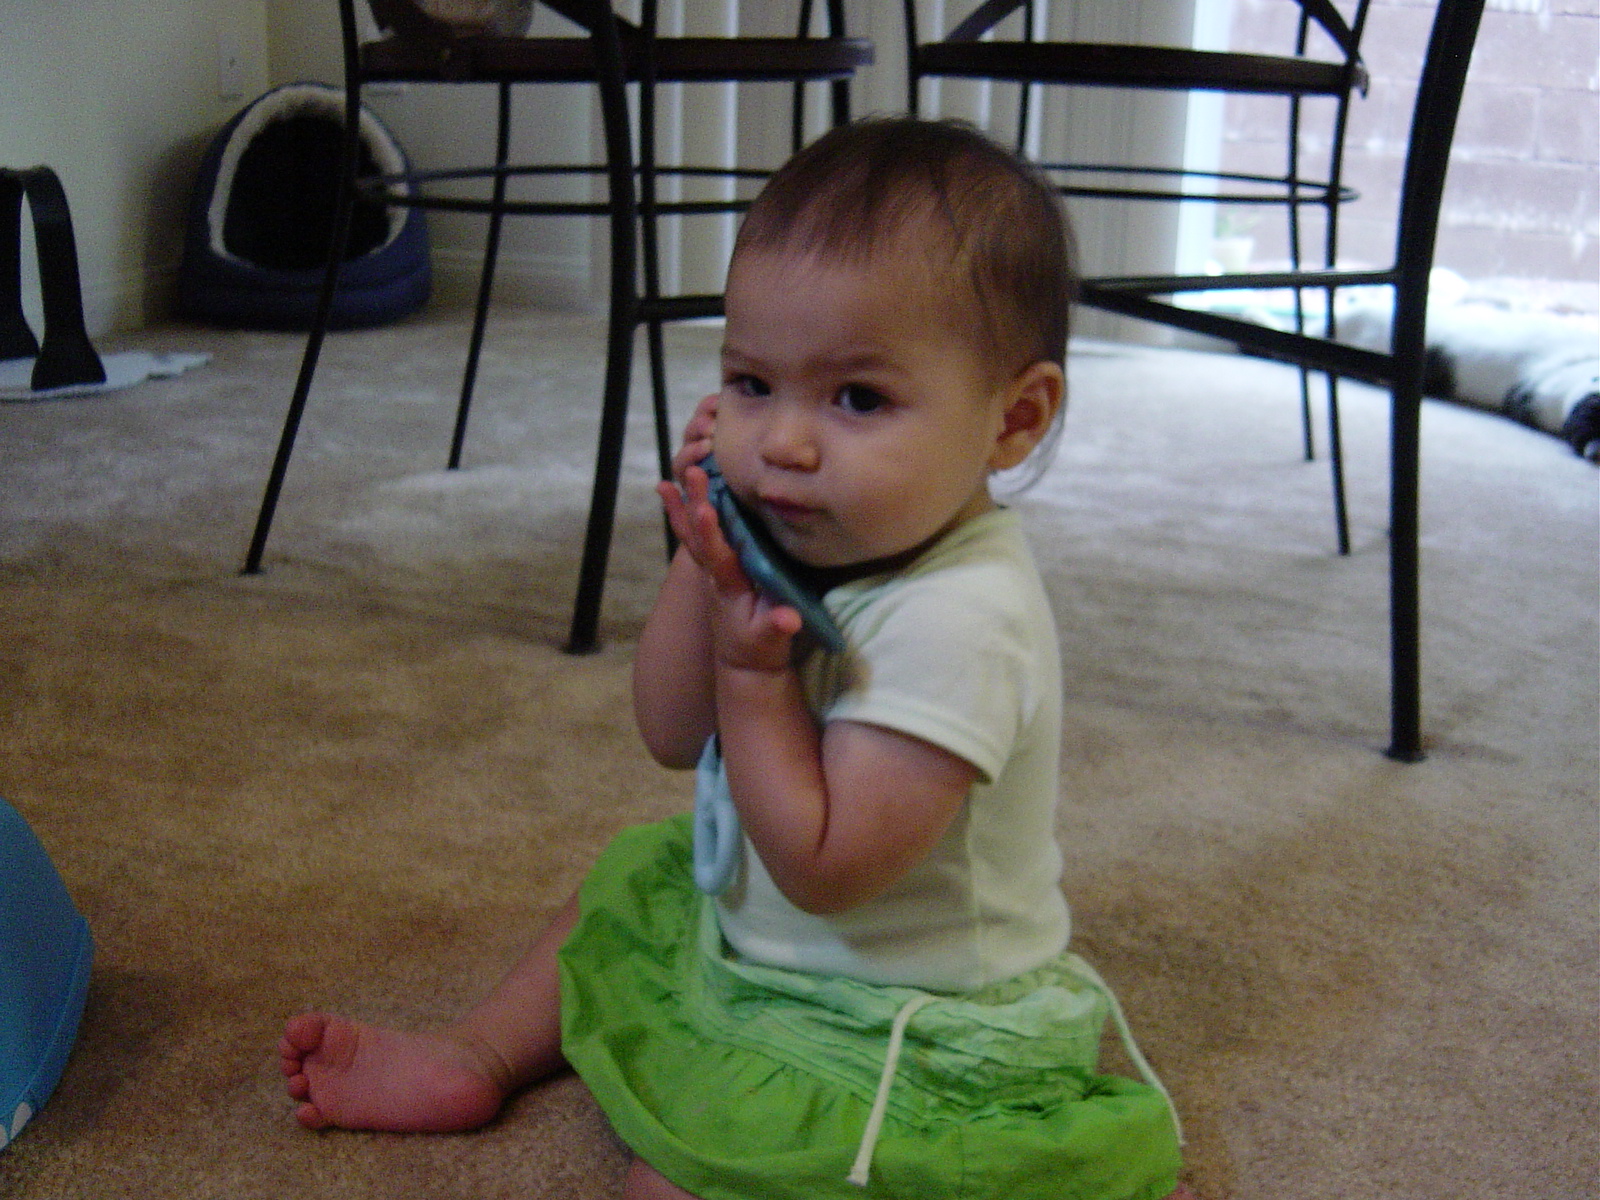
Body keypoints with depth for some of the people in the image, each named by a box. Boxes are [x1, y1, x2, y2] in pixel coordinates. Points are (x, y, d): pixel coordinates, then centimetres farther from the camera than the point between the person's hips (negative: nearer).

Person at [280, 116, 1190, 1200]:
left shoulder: (956, 619, -34)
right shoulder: (813, 546, -6)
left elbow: (821, 865, -31)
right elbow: (675, 734, -1)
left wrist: (751, 668, -28)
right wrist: (704, 561, -14)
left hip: (905, 1024, -9)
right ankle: (478, 1059, 35)